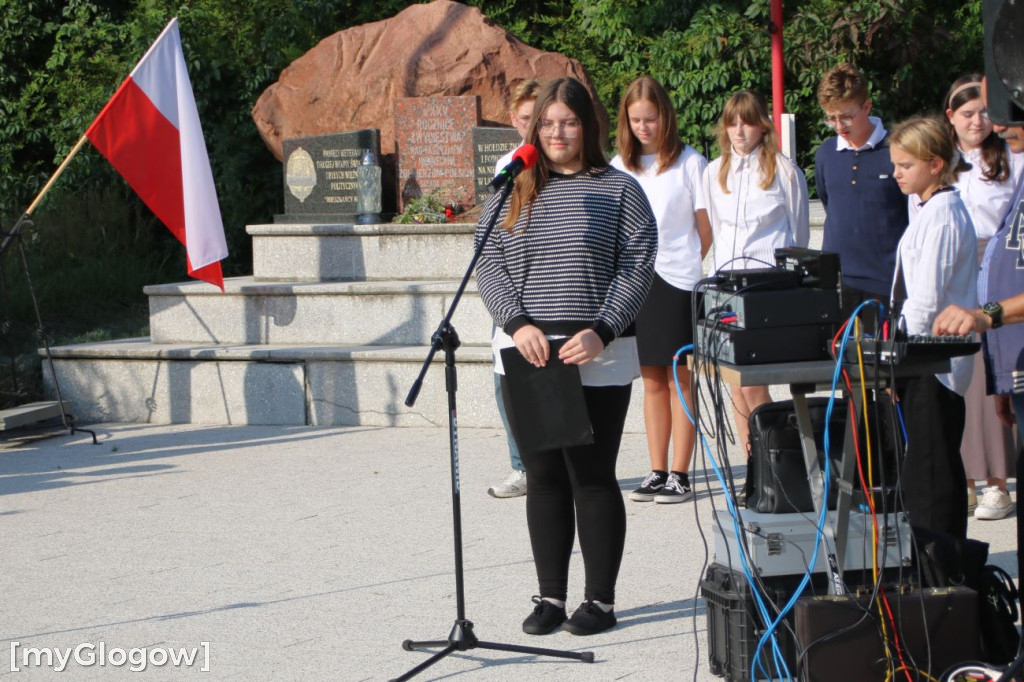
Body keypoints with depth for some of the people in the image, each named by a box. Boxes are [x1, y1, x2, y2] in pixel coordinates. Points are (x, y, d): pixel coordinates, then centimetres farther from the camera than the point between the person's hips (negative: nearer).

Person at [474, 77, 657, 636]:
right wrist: (518, 324, -12)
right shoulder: (510, 194, 11)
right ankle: (551, 596, 15)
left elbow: (637, 269, -3)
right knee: (543, 478, 7)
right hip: (525, 357, 3)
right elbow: (488, 265, 4)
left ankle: (600, 600, 8)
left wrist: (601, 331, -16)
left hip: (598, 360, -3)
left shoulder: (619, 191, 3)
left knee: (593, 478, -1)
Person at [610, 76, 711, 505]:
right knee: (652, 380, 9)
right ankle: (657, 473, 14)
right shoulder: (619, 168, 11)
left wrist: (686, 265, -3)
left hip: (676, 281, -4)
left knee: (679, 378, -1)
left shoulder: (689, 164, -1)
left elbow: (705, 230, 1)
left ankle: (680, 475, 2)